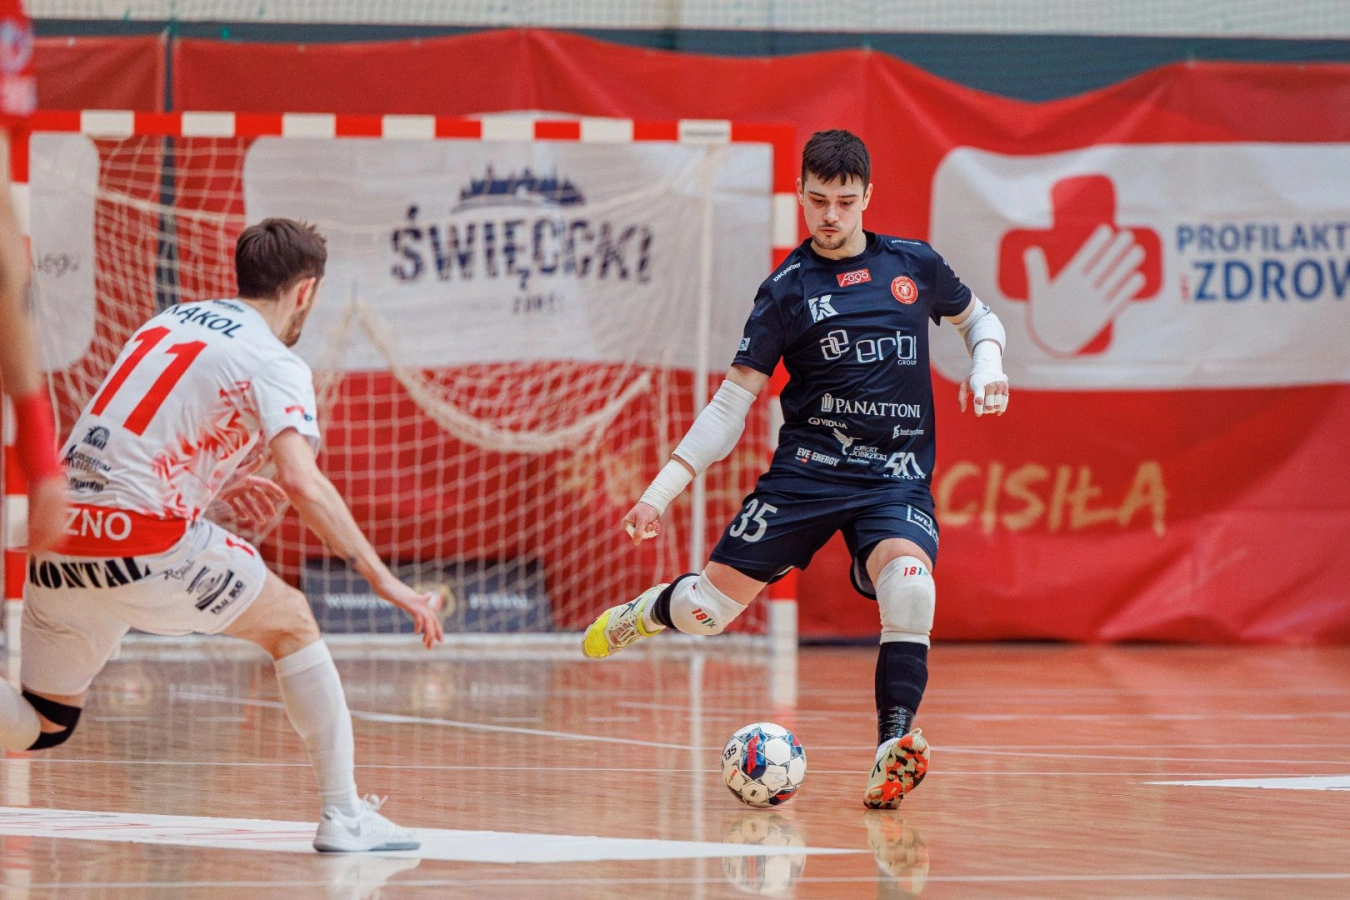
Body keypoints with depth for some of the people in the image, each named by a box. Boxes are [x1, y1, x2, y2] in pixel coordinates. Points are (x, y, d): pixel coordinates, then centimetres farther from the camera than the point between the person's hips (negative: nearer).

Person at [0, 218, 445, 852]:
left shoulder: (167, 322, 21)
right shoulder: (273, 363, -2)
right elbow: (302, 482, -17)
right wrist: (381, 578, -14)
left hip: (56, 543, 6)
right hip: (143, 541, -6)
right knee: (291, 622, 14)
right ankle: (343, 816, 10)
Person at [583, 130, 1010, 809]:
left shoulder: (915, 265, 7)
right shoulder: (787, 290, 0)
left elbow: (978, 318, 26)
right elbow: (730, 406, 2)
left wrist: (987, 367, 3)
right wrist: (661, 492, -5)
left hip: (897, 476, 0)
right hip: (807, 468, 0)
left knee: (909, 580, -32)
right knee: (709, 608, -5)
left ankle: (894, 746, -34)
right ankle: (647, 612, 32)